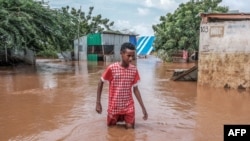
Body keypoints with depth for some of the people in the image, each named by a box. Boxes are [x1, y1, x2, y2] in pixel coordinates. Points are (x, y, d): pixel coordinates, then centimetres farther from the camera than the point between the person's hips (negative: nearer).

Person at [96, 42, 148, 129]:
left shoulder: (134, 70, -6)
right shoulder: (112, 68, -15)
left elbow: (135, 89, 3)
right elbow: (101, 83, -2)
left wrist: (143, 108, 1)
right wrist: (98, 103, -4)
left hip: (129, 107, 2)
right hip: (114, 106, -1)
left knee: (130, 128, 4)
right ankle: (118, 118, 44)